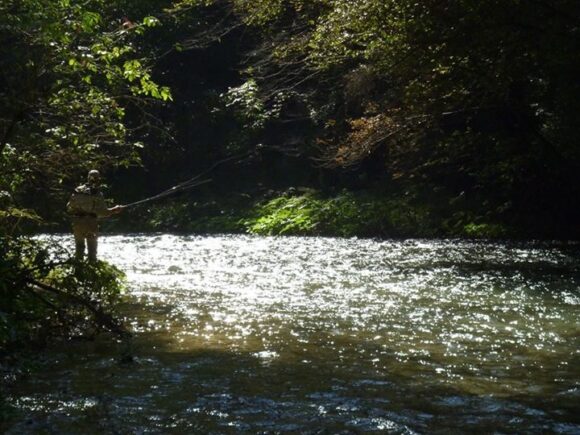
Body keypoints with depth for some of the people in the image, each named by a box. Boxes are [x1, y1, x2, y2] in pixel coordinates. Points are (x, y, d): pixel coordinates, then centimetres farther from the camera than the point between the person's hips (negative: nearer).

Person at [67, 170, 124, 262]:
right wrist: (114, 210, 1)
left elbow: (69, 207, 3)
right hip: (91, 224, -3)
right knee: (92, 248, 10)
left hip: (77, 223, 3)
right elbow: (103, 212, -13)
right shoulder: (97, 194, -12)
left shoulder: (78, 190, -1)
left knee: (79, 246, 15)